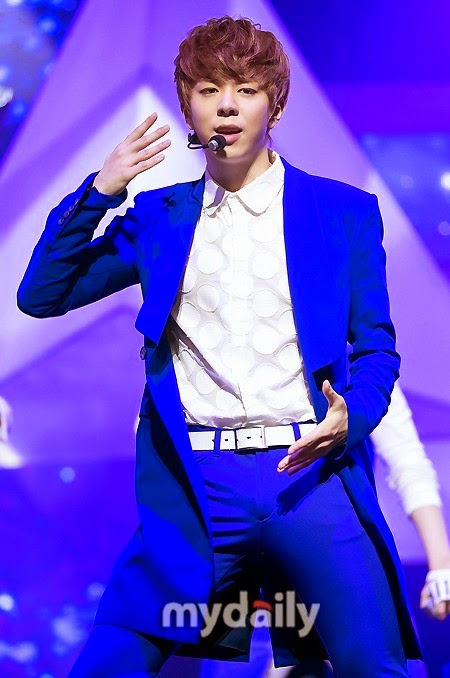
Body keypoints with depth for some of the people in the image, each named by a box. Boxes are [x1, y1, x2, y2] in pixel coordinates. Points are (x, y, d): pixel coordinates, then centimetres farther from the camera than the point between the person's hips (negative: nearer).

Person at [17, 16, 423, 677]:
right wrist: (99, 191, 0)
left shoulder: (345, 212, 12)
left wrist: (350, 417, -11)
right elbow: (41, 295, 12)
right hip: (196, 485, 1)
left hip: (311, 470, -1)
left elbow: (377, 346, 10)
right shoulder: (159, 217, 16)